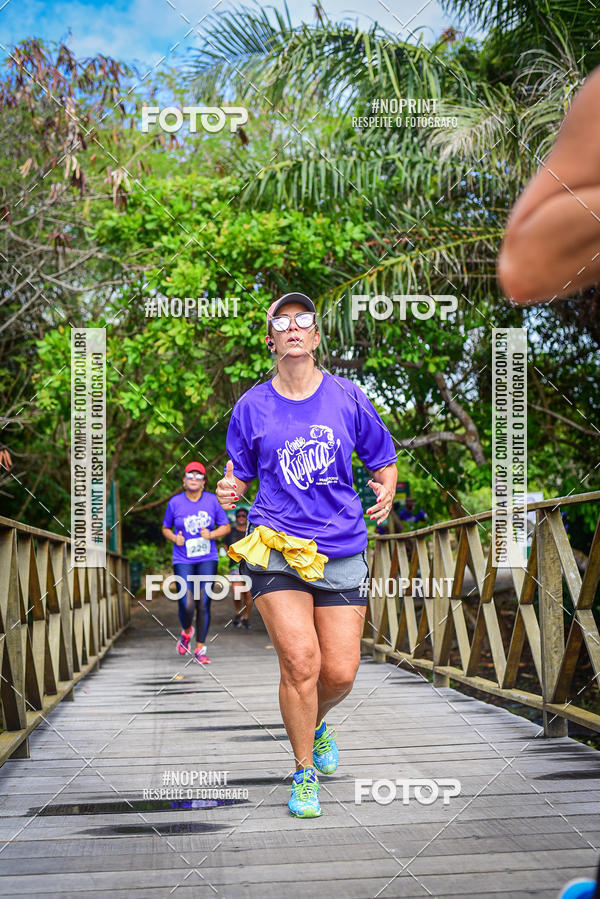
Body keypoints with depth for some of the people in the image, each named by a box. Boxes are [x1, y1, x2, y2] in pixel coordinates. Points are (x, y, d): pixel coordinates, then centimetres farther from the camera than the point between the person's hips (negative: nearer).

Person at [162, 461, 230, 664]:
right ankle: (186, 631, 23)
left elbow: (226, 527, 8)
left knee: (204, 604, -2)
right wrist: (175, 538, -7)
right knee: (187, 605, -11)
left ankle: (200, 649, 10)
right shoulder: (175, 502, 2)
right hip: (183, 561, -1)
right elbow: (165, 528, 14)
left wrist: (212, 534, -11)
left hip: (207, 559, 1)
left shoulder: (212, 500, 2)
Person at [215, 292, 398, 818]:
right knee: (301, 660, -16)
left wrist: (386, 493, -5)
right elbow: (238, 479, 13)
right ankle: (305, 773, 7)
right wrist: (229, 493, -9)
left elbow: (384, 463, 15)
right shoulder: (251, 407, 6)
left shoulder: (348, 398, 6)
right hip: (275, 550, -1)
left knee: (340, 673, -2)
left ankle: (316, 725, 35)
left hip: (342, 551, 1)